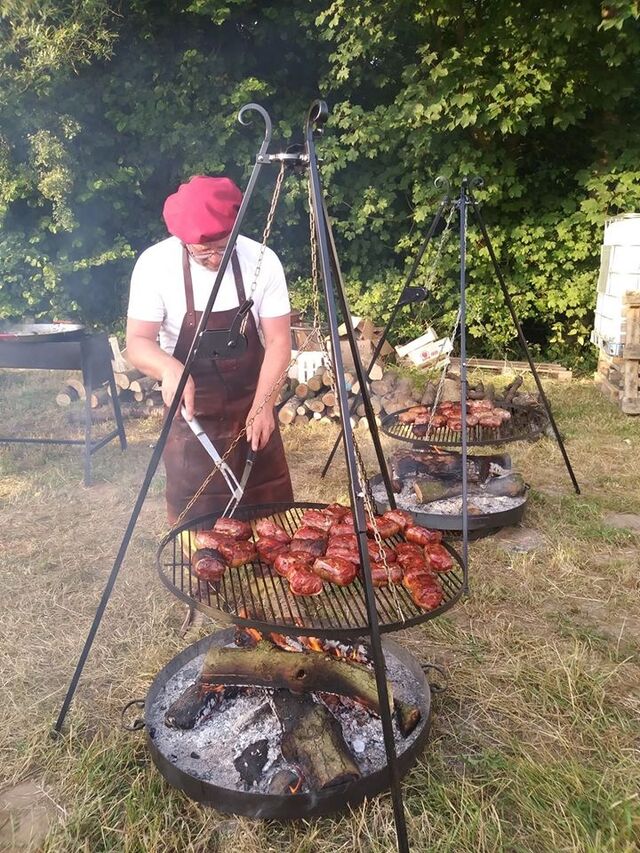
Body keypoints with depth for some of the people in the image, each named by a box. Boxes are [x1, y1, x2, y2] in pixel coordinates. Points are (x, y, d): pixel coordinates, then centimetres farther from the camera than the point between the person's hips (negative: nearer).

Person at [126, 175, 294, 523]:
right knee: (197, 520, 10)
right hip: (191, 415, -1)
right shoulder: (155, 264, -15)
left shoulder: (262, 260, -13)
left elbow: (278, 341, -10)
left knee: (268, 514, 14)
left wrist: (264, 404, -22)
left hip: (251, 407, 2)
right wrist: (169, 368, -36)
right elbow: (137, 342, -14)